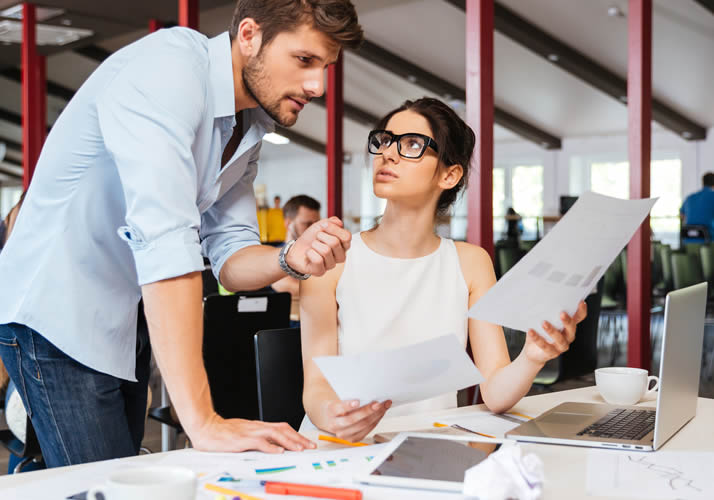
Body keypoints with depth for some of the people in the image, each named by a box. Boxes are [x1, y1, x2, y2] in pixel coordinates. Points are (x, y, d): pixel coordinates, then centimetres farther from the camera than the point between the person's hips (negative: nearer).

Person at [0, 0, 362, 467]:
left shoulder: (251, 124, 4)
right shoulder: (169, 67, -24)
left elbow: (229, 256, 4)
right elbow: (164, 239, -35)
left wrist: (290, 259, -21)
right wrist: (203, 422, -39)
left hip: (126, 321, 8)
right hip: (58, 319, -8)